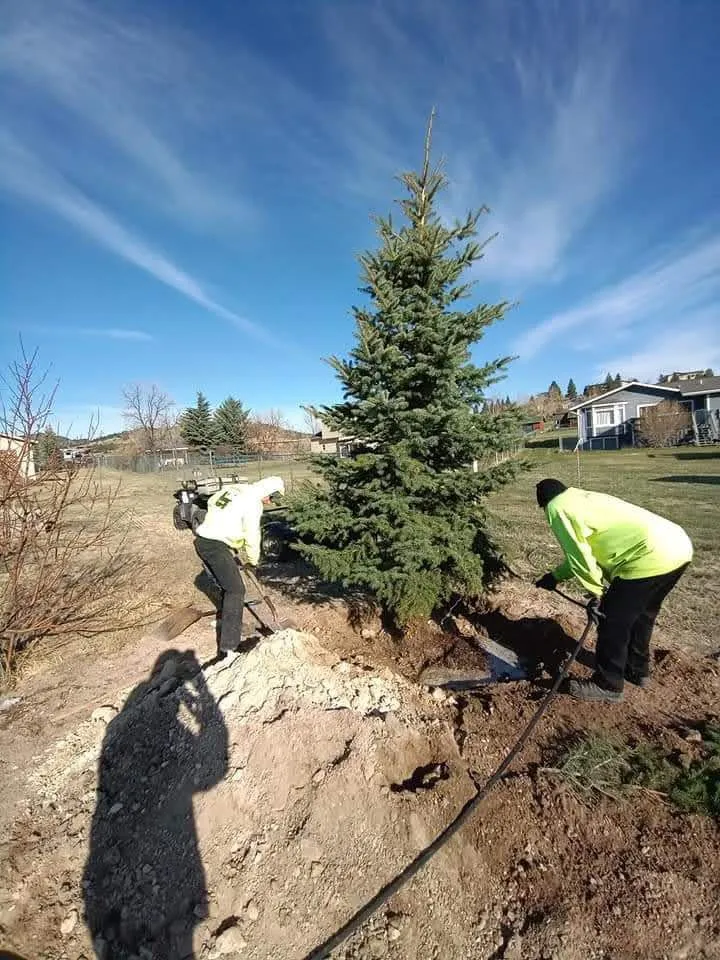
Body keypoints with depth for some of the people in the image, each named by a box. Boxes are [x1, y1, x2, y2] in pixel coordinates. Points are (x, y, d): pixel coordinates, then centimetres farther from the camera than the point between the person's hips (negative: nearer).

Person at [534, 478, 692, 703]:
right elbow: (581, 553, 32)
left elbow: (578, 555, -8)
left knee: (612, 620, 6)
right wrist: (556, 576, 38)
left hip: (652, 556, -10)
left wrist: (596, 592, 5)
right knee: (642, 614, 26)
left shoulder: (558, 508, -2)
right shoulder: (584, 498, 25)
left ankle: (608, 685, 21)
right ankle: (638, 669, 44)